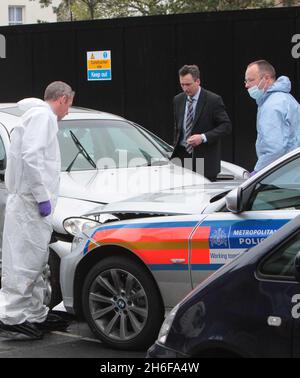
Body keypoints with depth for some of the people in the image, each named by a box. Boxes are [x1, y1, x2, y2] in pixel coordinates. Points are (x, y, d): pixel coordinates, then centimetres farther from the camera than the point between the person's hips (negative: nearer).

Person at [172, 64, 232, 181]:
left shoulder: (213, 100, -7)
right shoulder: (178, 100, 11)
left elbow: (226, 126, -9)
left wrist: (203, 137, -19)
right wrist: (175, 151, 12)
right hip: (183, 156, 4)